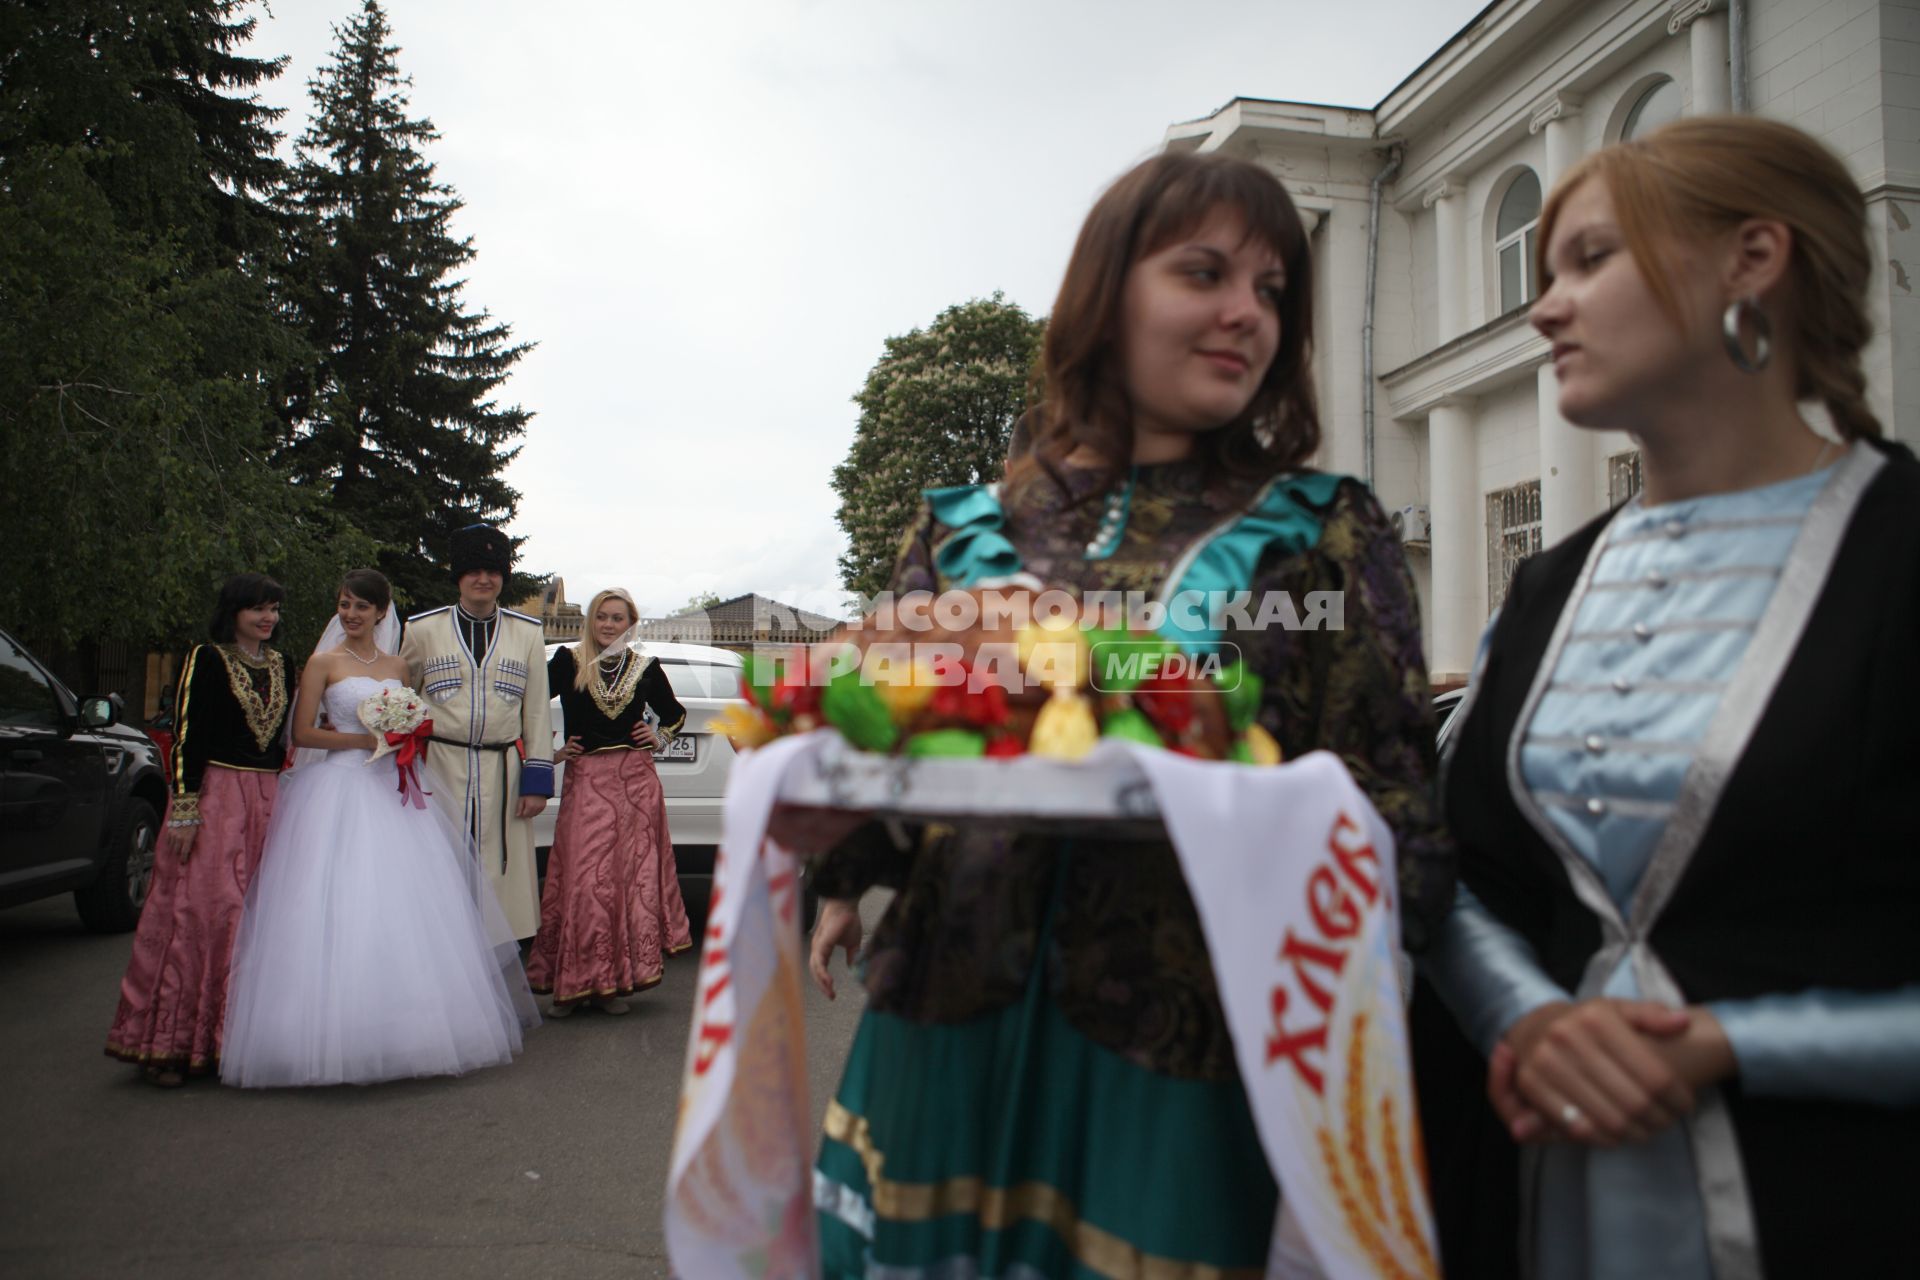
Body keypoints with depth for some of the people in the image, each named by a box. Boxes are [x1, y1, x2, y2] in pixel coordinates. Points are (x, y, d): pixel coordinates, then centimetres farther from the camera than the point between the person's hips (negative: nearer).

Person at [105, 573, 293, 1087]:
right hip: (215, 793, -6)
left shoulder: (279, 664, 14)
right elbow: (186, 736, -9)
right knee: (197, 908, -7)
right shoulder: (207, 659, -4)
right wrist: (184, 809, -15)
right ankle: (168, 1043, 2)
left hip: (268, 799, 6)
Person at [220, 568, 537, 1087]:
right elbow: (302, 734, -4)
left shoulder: (397, 666, 15)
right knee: (340, 912, -9)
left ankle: (406, 1028, 9)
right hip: (339, 790, -4)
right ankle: (338, 1033, -4)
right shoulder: (323, 664, 2)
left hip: (392, 790, 5)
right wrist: (368, 741, -12)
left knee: (404, 909, 1)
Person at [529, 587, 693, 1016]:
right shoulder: (567, 662, 3)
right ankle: (573, 983, 6)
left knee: (633, 878, 1)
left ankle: (614, 982, 10)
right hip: (586, 782, -2)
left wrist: (660, 736, 8)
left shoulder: (645, 667, 9)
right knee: (582, 880, -6)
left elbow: (675, 713, 24)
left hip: (636, 782, 2)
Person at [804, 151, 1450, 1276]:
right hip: (956, 1028, 2)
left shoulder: (1326, 531, 3)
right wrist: (846, 878, -10)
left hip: (1192, 1059, -1)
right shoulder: (969, 530, 6)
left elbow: (1395, 813, -2)